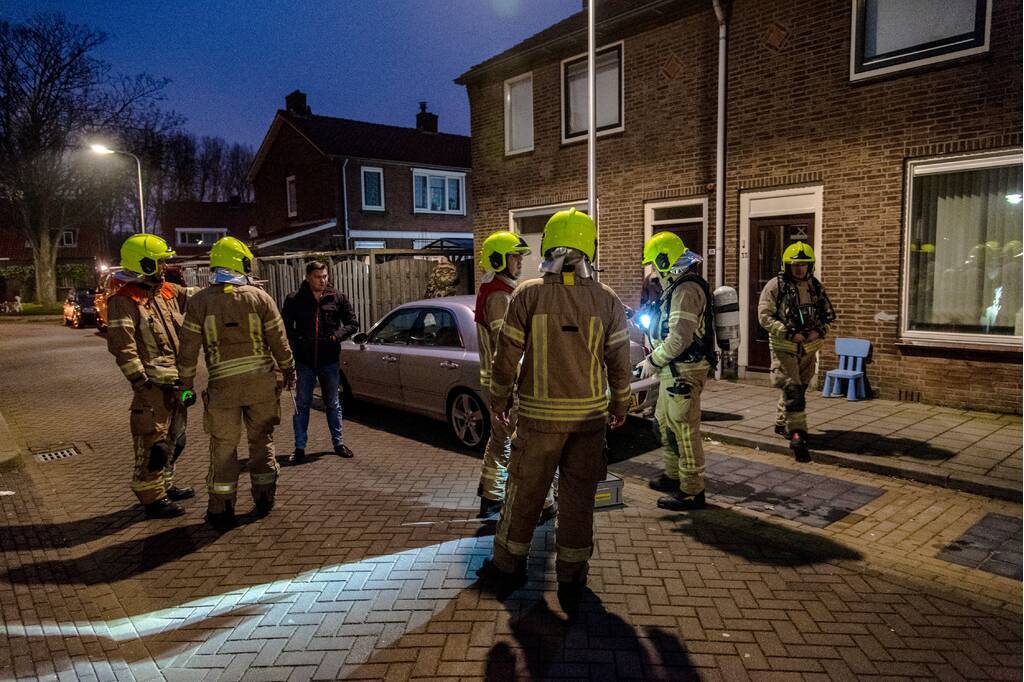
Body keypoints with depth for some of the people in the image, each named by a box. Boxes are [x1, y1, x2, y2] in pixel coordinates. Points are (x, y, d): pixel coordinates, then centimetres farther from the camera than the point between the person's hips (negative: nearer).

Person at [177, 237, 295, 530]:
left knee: (223, 446, 9)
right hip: (261, 381, 1)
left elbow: (188, 348, -2)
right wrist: (288, 370, 13)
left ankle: (221, 509, 15)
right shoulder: (259, 297, -3)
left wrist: (186, 383, 8)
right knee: (262, 440, 15)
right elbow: (279, 341, 0)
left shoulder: (199, 301, -2)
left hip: (223, 384, -1)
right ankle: (264, 499, 24)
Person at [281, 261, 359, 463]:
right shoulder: (294, 300, -2)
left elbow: (353, 323, 6)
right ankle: (300, 448, 15)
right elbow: (285, 326, 4)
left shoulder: (337, 298, 1)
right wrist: (297, 341, -12)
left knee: (333, 403, 13)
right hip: (304, 361, -1)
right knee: (302, 405, 6)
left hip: (329, 360, 1)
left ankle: (338, 443, 25)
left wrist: (337, 336, -10)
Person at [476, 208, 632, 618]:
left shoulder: (528, 295, -8)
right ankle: (571, 583, 21)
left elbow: (506, 356, -5)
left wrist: (499, 400, 9)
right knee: (578, 498, 11)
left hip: (539, 415, -1)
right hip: (590, 415, 1)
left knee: (525, 493, 13)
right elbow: (620, 362, 2)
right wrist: (620, 406, 16)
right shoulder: (607, 300, -3)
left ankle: (507, 568, 29)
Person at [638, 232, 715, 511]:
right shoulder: (678, 287, 15)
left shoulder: (686, 290, -19)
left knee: (684, 430, -3)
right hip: (674, 370, 11)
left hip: (683, 372, -11)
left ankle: (692, 492, 7)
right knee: (665, 423, 20)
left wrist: (654, 361, -15)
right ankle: (674, 475, 35)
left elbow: (679, 338, -25)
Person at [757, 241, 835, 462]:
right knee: (792, 390, -12)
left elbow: (827, 315, 14)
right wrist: (790, 334, -20)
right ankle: (797, 436, -12)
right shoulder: (775, 286, -9)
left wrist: (819, 331, -7)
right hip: (784, 346, -6)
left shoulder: (815, 286, 8)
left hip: (809, 347, 6)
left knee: (799, 387, 17)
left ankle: (782, 423, 36)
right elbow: (764, 316, -13)